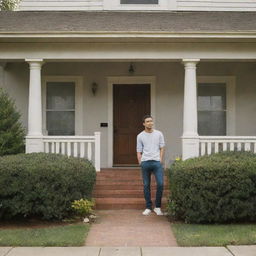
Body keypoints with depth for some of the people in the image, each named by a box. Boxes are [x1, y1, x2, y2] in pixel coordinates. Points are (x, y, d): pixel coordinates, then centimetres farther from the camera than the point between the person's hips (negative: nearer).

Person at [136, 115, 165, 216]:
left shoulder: (159, 134, 9)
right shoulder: (140, 136, 7)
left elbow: (162, 148, 10)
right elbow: (139, 151, 9)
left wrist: (160, 160, -1)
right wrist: (140, 163, 0)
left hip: (156, 162, 0)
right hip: (145, 162, 0)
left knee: (160, 184, -9)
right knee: (146, 185, 3)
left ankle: (157, 207, 6)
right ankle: (148, 207, 12)